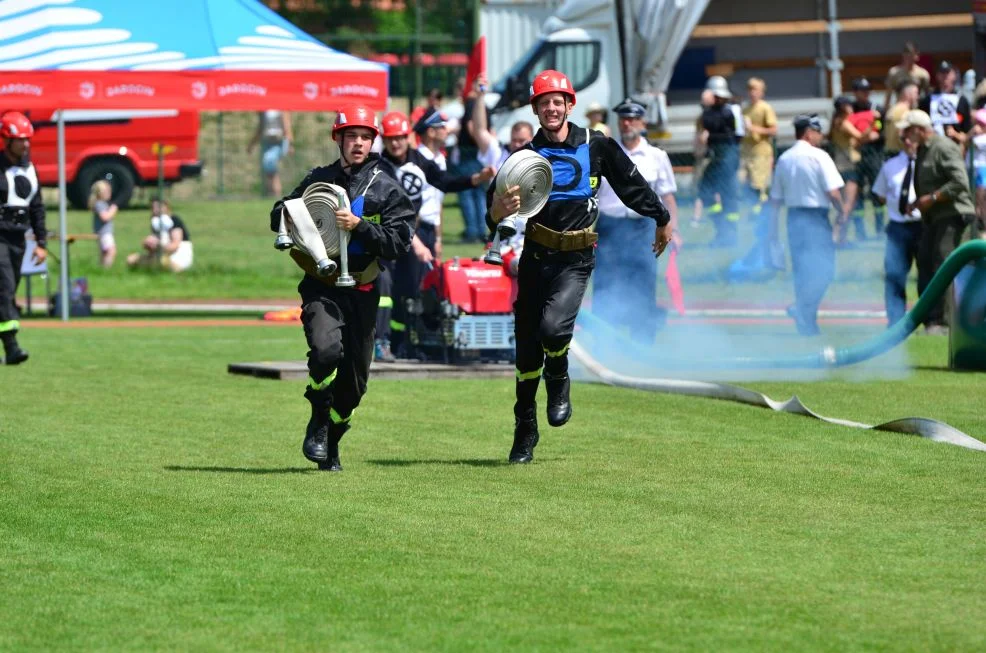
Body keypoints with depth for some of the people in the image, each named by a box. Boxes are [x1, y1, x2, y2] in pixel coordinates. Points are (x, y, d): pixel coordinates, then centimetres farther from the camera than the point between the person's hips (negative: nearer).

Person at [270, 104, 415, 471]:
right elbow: (279, 216, 19)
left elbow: (400, 242, -7)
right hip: (321, 286, 0)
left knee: (354, 379, 6)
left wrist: (359, 226, -20)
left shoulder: (386, 189, 2)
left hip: (362, 292, 1)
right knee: (326, 348, -27)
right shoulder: (319, 179, 10)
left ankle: (330, 442, 29)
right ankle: (319, 423, -4)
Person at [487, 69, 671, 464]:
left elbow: (632, 184, 14)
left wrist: (662, 220, 24)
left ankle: (559, 381, 9)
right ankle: (525, 431, 21)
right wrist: (498, 210, -31)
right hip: (536, 256, 2)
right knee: (527, 349, 5)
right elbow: (494, 207, -6)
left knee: (552, 328, -25)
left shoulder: (596, 146, 0)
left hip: (575, 260, -2)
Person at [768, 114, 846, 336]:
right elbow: (833, 192, -16)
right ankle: (802, 309, -18)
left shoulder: (784, 159, 8)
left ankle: (807, 325, 12)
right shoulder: (818, 157, -10)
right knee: (823, 269, -1)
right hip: (816, 217, -6)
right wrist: (843, 215, -5)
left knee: (802, 270, 11)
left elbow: (775, 198, 10)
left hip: (794, 217, 6)